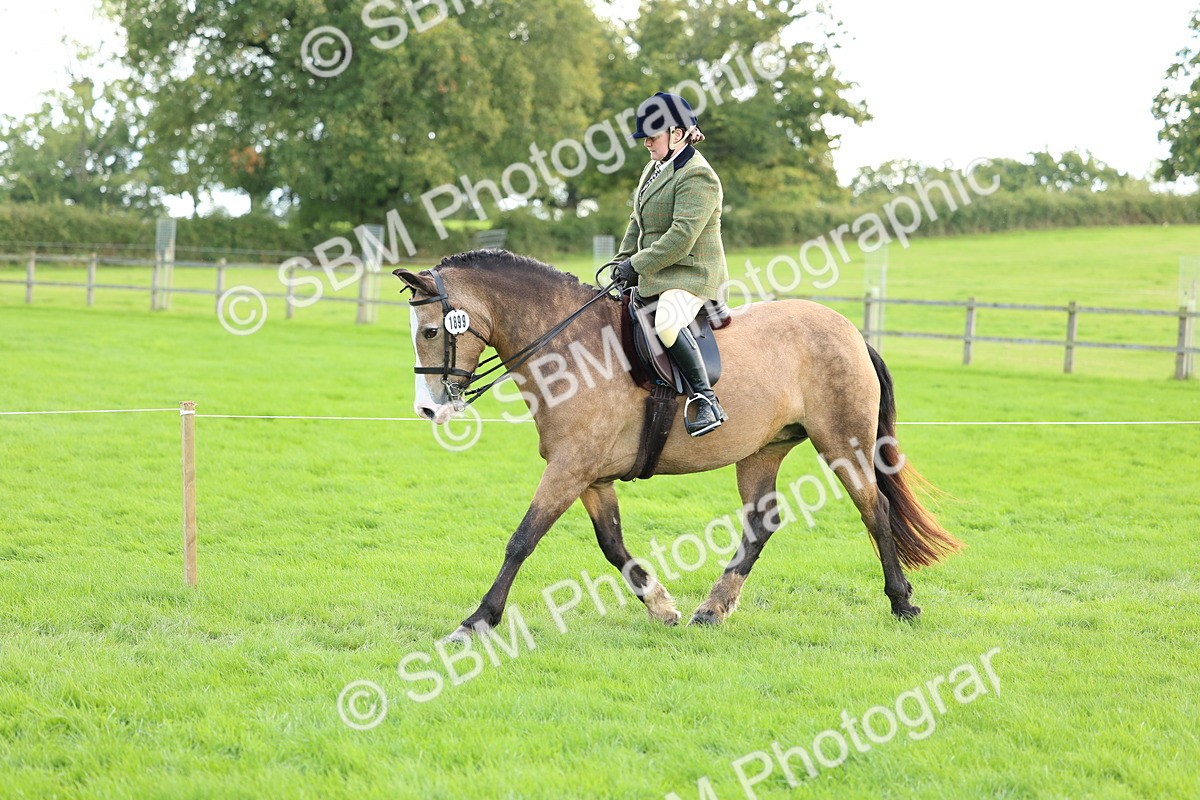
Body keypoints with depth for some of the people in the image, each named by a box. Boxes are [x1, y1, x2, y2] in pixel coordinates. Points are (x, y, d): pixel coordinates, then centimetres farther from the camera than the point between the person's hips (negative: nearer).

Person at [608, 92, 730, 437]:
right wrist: (622, 261, 8)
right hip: (654, 276, 11)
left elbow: (681, 237, -24)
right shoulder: (655, 168, 15)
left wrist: (637, 265, -21)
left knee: (667, 321, -36)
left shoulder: (697, 176, -16)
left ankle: (705, 399, -32)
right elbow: (638, 223, 21)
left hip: (691, 275, -11)